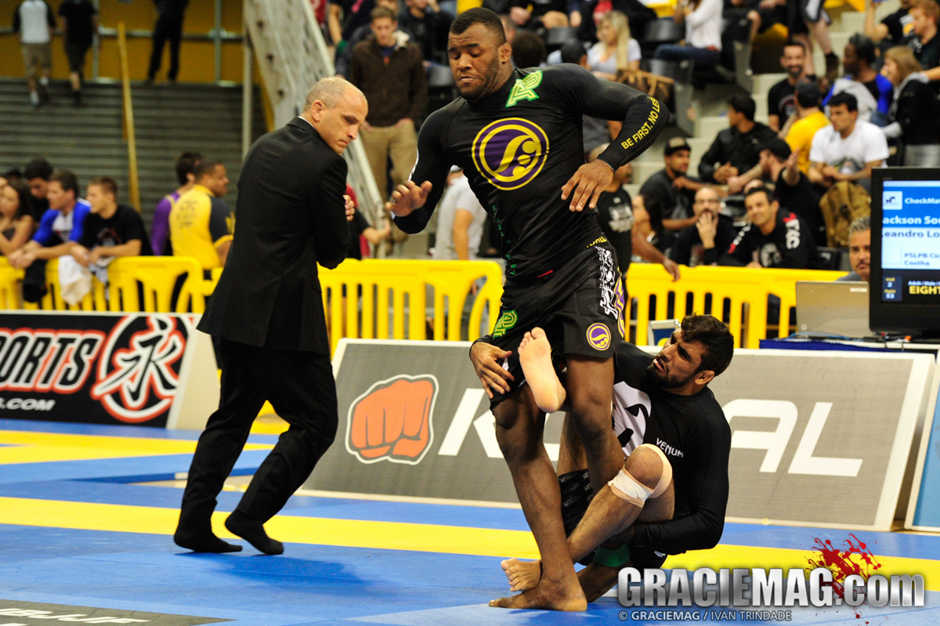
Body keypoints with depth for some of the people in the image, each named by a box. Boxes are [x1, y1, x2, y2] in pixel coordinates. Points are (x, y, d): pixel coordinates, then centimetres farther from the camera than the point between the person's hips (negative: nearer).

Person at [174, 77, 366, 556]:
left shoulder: (264, 147, 14)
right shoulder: (324, 164, -12)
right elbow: (332, 252, -7)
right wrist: (340, 217, 13)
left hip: (236, 307, 9)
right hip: (282, 314, -9)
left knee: (231, 417, 16)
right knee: (316, 423, 2)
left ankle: (194, 522, 12)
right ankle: (251, 515, 0)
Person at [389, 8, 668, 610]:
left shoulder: (554, 86, -5)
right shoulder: (445, 127, 6)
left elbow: (648, 110, -5)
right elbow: (415, 218, 13)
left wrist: (607, 163, -21)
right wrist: (408, 207, -11)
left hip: (583, 265, -5)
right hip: (522, 284, 5)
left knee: (590, 411, -19)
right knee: (514, 430, -3)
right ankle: (560, 583, 1)